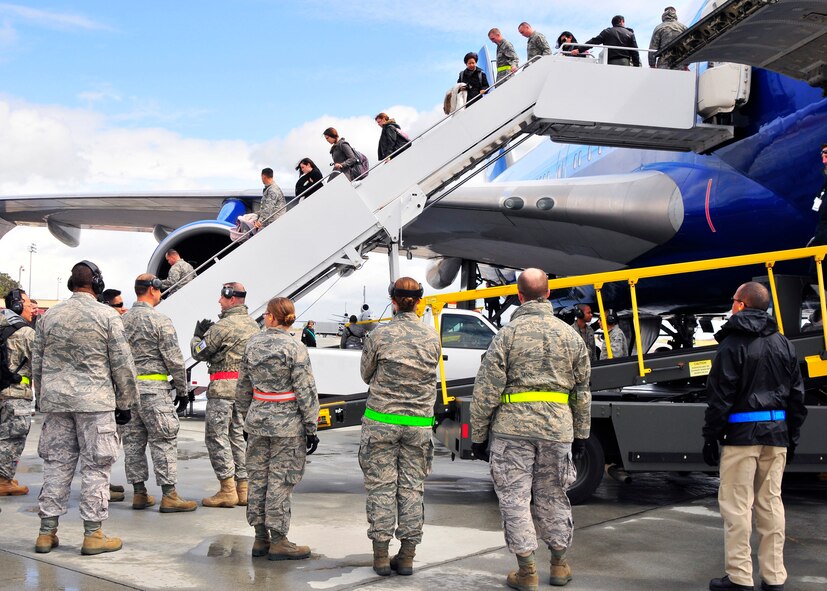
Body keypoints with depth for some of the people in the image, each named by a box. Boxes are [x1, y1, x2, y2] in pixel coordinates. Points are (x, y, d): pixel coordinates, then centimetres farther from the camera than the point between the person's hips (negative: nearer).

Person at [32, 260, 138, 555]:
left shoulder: (50, 316, 8)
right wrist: (124, 403, 3)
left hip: (55, 401, 5)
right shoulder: (107, 315, -6)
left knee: (56, 464, 11)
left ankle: (47, 532, 15)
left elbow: (37, 362, 13)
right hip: (95, 402, -4)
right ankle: (93, 534, 5)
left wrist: (44, 396, 23)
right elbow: (122, 364, -5)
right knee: (95, 466, 2)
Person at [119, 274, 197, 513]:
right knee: (164, 442, -3)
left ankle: (139, 493, 16)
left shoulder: (122, 320, 10)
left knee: (133, 440, 10)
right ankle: (169, 496, -1)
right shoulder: (160, 320, -10)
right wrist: (182, 390, -1)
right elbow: (174, 359, -11)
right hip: (154, 389, -7)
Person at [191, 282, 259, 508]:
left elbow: (199, 353, -7)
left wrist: (197, 336, 15)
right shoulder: (253, 325, 12)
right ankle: (243, 488, 14)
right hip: (245, 387, 8)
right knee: (237, 435, 14)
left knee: (216, 436, -2)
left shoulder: (223, 326, -14)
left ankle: (227, 490, -4)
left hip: (223, 387, -8)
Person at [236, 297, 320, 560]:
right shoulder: (296, 349, -13)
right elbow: (305, 392, -12)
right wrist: (311, 427, -5)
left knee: (258, 477, 12)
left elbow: (243, 387, 10)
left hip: (257, 418, 5)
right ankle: (278, 541, 7)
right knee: (280, 480, 1)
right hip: (287, 423, -5)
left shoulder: (252, 344, 2)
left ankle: (260, 538, 21)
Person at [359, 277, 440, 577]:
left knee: (381, 487, 4)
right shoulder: (432, 337, 0)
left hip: (381, 421, -2)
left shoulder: (379, 335, -8)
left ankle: (381, 555, 8)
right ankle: (407, 556, 12)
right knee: (412, 487, 8)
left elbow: (366, 374, 5)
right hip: (419, 423, 2)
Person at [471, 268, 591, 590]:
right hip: (557, 428, 4)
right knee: (553, 496, 16)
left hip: (512, 427, -4)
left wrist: (478, 435, 2)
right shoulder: (571, 336, 7)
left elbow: (486, 391, -6)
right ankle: (559, 564, 26)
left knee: (515, 497, 4)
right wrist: (580, 434, 19)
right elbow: (582, 391, 11)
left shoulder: (507, 334, -5)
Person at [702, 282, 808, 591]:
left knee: (736, 505, -1)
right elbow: (796, 396, 13)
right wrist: (792, 436, 18)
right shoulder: (784, 345, 11)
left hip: (742, 434, -6)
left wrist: (710, 437, -6)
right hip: (776, 433, 6)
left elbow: (720, 397, -11)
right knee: (770, 502, 10)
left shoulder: (732, 344, -8)